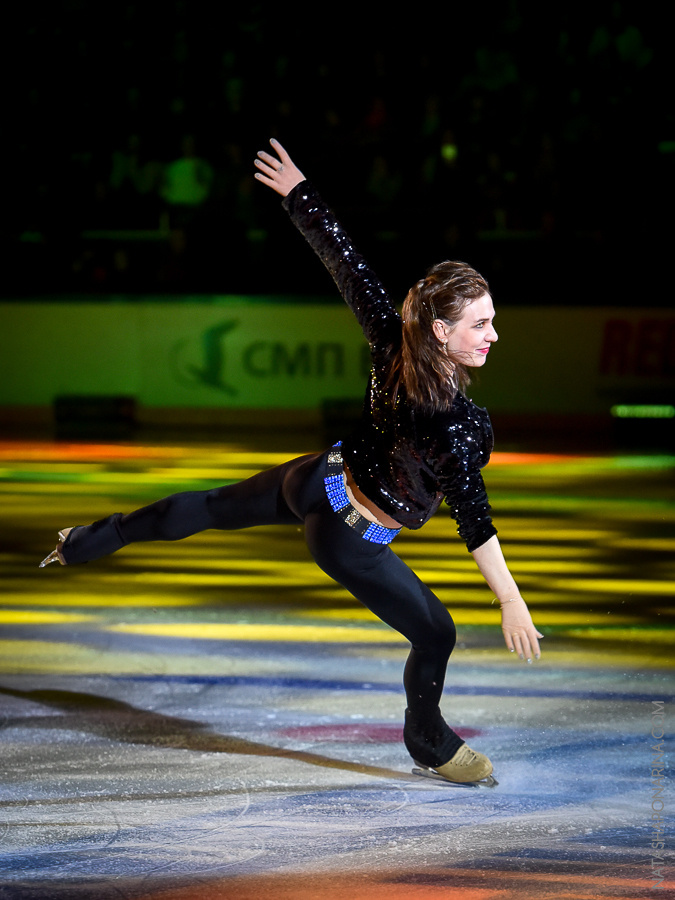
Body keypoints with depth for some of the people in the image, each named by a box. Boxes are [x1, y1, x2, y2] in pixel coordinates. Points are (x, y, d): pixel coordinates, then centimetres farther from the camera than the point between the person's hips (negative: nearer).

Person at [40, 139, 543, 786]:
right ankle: (432, 747, 35)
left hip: (314, 482, 7)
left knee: (212, 507, 30)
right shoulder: (462, 425, -35)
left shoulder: (393, 344, -18)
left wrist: (296, 191, 0)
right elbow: (473, 519, -35)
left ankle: (85, 542, 50)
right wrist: (512, 604, -32)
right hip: (350, 538, -7)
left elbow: (344, 263, -10)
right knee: (435, 635, 11)